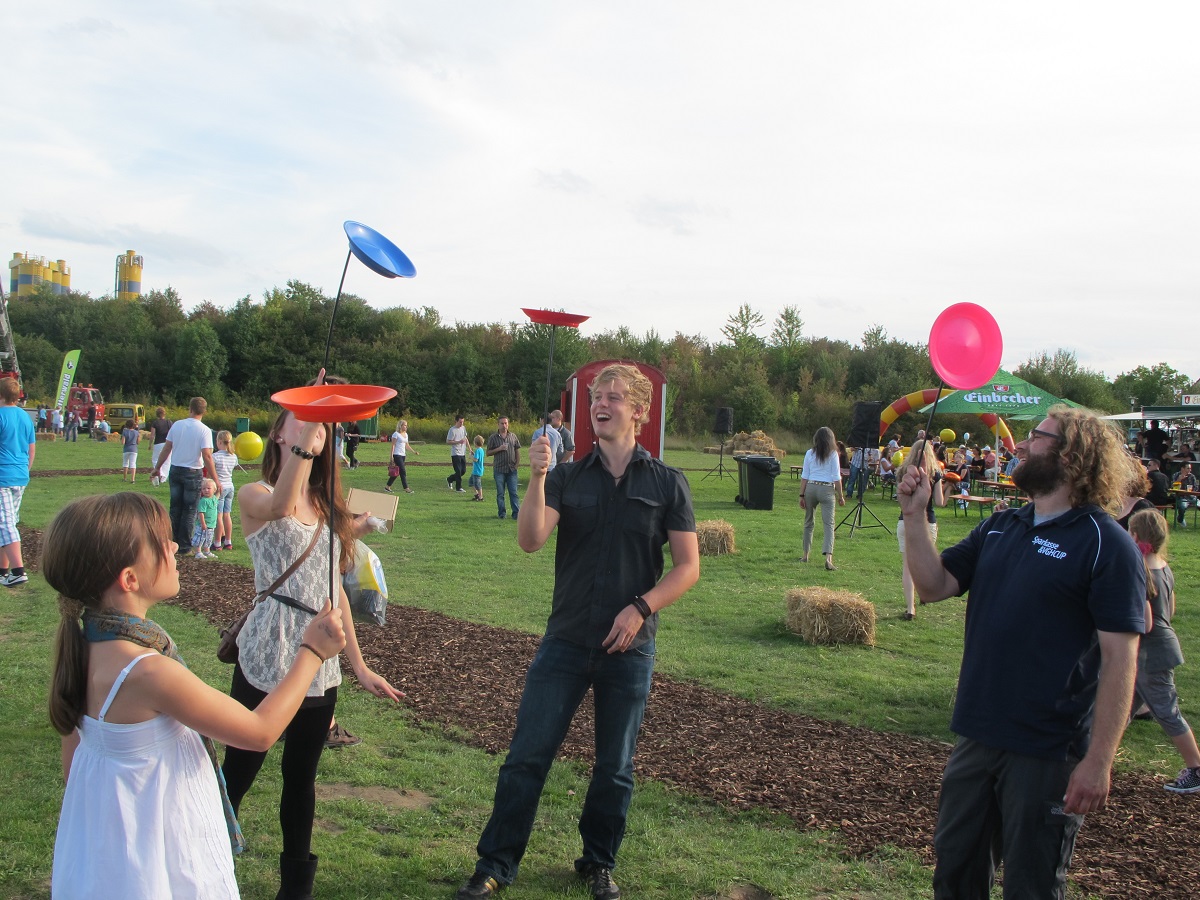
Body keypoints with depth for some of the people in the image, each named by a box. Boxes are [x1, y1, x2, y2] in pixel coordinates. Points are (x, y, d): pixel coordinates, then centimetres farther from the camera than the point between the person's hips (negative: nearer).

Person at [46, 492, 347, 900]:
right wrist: (313, 652, -13)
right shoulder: (150, 674, -32)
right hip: (158, 864, -8)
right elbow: (260, 731, -22)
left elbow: (72, 757, 6)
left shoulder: (82, 644, -7)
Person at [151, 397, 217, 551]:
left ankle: (172, 542, 20)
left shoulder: (176, 425, 1)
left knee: (175, 508, 14)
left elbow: (166, 449, 5)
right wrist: (215, 479, -15)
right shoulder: (204, 430, -12)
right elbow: (207, 456, -17)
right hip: (193, 473, -4)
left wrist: (157, 468, 16)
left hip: (175, 470, 4)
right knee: (189, 510, 5)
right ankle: (184, 544, 7)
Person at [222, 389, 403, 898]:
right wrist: (305, 438, -41)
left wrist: (359, 666, 12)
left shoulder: (327, 507, 11)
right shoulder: (254, 496, -6)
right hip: (267, 662, -5)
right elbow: (280, 505, -32)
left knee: (301, 777, 15)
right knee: (239, 772, 3)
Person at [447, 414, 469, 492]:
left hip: (463, 453, 7)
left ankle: (449, 479, 29)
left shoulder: (463, 428, 9)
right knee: (458, 471, -5)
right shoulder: (452, 430, -13)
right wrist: (458, 442, -22)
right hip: (455, 454, -7)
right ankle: (459, 488, 4)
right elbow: (448, 441, -13)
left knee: (463, 471, 10)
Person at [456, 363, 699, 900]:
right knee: (527, 754, 1)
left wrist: (640, 608, -13)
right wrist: (536, 477, -25)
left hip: (630, 648, 0)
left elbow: (687, 565, -1)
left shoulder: (667, 484, 0)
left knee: (615, 766, 12)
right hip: (566, 641, 1)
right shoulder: (567, 478, 2)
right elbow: (530, 541, -12)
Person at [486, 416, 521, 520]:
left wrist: (517, 462, 1)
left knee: (513, 492, 0)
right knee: (500, 493, 4)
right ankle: (502, 513, 11)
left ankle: (516, 512, 2)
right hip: (499, 469, -1)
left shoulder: (513, 436, 9)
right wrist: (499, 449, -12)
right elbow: (488, 453, 2)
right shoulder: (493, 438, 3)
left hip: (512, 469, 1)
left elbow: (517, 451, 13)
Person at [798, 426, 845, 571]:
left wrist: (802, 495, 8)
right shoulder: (833, 454, -1)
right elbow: (836, 477, -2)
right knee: (828, 524, -6)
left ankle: (806, 554, 23)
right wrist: (840, 496, 5)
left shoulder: (810, 453, 5)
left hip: (810, 488, 3)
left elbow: (804, 476, 5)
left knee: (809, 522, 16)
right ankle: (828, 557, -21)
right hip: (827, 489, -2)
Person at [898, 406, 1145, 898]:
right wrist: (915, 516, -4)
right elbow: (934, 585, 8)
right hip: (976, 737, 7)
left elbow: (1120, 660, -17)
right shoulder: (999, 528, 8)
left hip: (1047, 751, -6)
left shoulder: (1106, 545, -14)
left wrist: (1099, 760, -21)